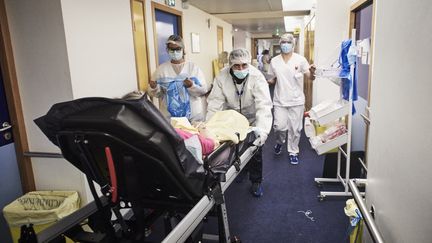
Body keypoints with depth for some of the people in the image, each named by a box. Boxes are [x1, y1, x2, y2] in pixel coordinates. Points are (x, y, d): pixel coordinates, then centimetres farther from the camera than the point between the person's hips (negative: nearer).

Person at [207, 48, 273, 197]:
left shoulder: (257, 77, -28)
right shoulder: (222, 77, -21)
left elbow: (264, 105, -37)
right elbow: (215, 103, -23)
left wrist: (262, 129, -50)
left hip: (252, 119, -2)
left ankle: (256, 182, 24)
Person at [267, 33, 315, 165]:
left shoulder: (300, 59, -5)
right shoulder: (274, 61, 2)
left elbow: (310, 77, -10)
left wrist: (312, 72, -30)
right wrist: (266, 82, -6)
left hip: (296, 101, -1)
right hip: (280, 101, 1)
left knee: (295, 129, 6)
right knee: (279, 126, -6)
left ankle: (293, 152, 25)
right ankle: (280, 142, 28)